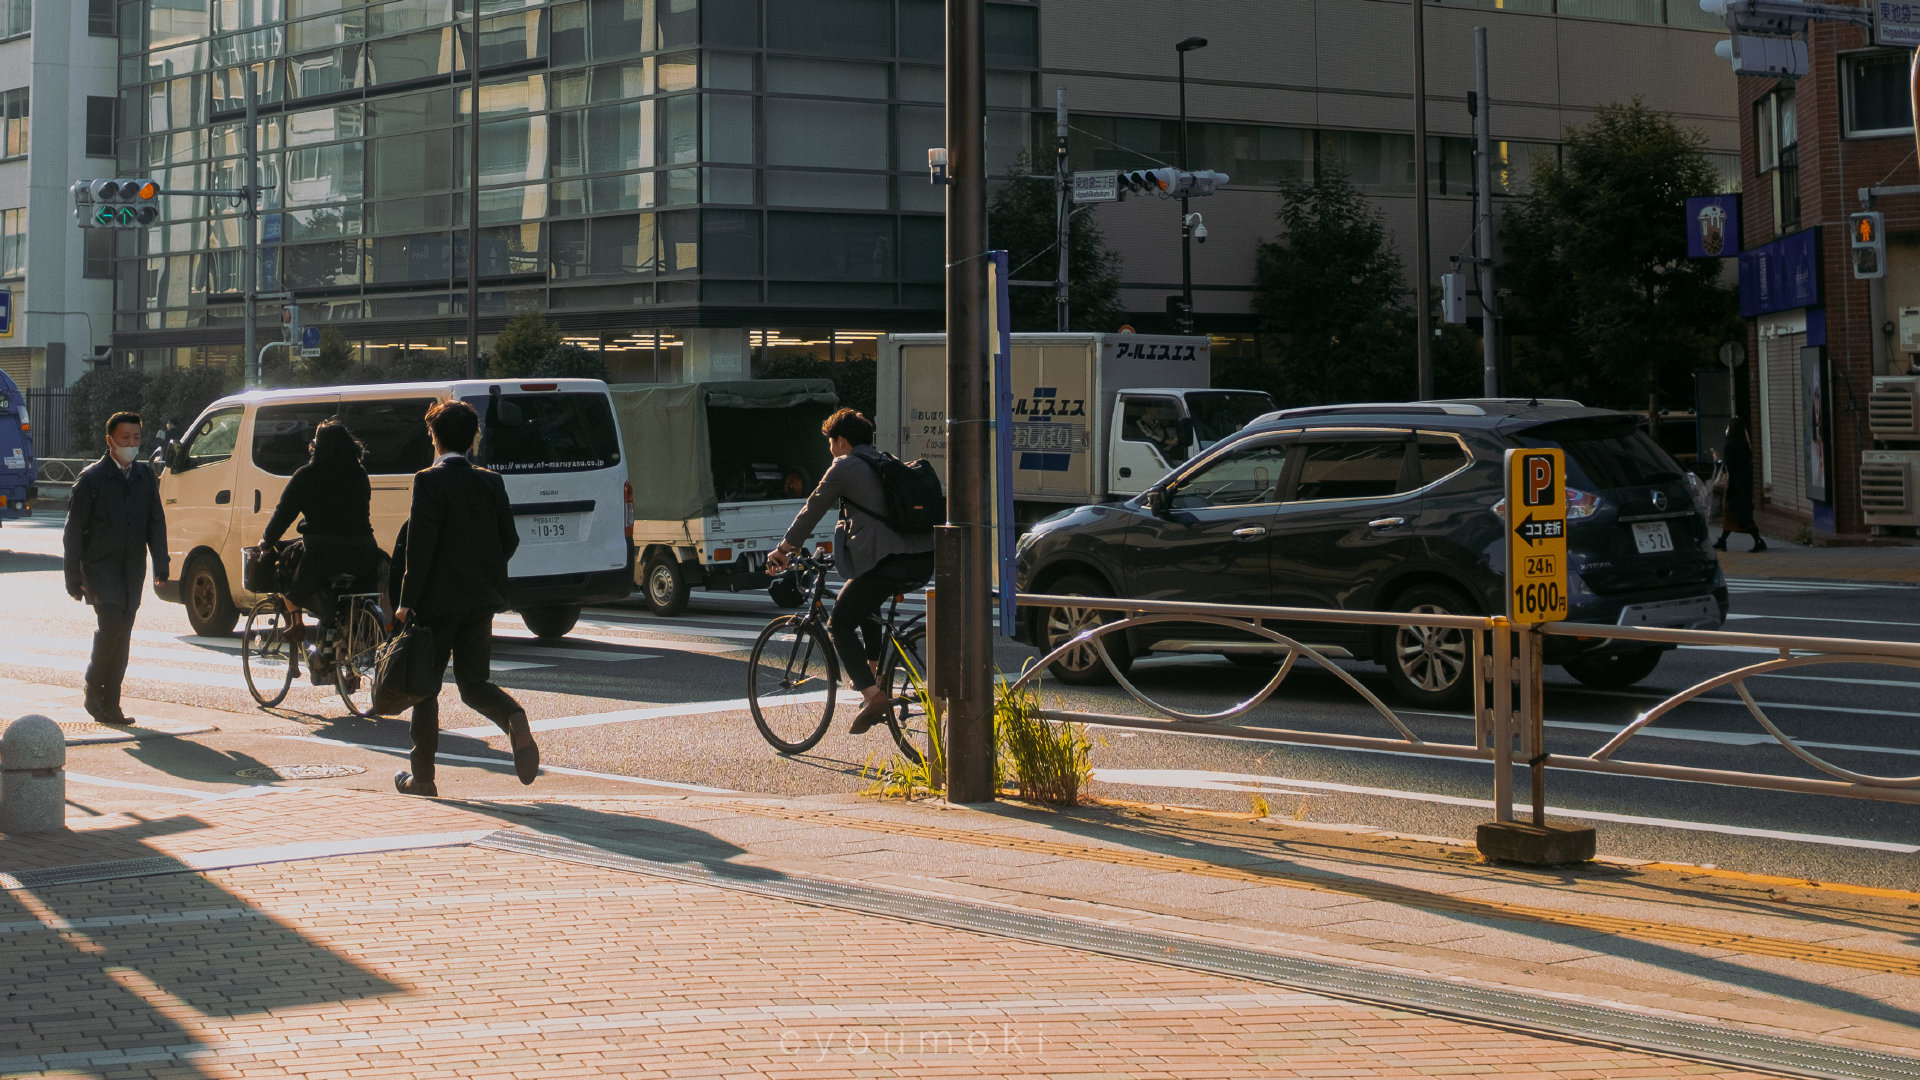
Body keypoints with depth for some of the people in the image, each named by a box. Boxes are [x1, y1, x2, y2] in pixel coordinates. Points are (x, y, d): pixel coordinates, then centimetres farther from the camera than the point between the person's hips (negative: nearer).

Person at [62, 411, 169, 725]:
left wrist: (160, 566, 2)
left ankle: (110, 705, 11)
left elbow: (156, 523, 12)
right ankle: (94, 687, -3)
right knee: (112, 622, -21)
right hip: (99, 566, -4)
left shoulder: (146, 476, 10)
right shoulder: (91, 478, -4)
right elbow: (73, 531, -3)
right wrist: (73, 578, -7)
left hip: (131, 569, 4)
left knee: (122, 636, 4)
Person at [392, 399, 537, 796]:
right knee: (473, 682, 9)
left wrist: (407, 600, -11)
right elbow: (509, 541, 7)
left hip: (438, 600, -4)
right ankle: (514, 719, -23)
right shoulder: (490, 482, 5)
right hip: (481, 600, 4)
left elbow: (420, 546, -15)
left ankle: (423, 776, 13)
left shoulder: (429, 481, -10)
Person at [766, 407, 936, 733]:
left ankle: (872, 693, -13)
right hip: (923, 563, 8)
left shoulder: (844, 467, 3)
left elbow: (812, 511, 8)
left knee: (840, 624, 2)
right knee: (865, 601, 35)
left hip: (887, 563, -8)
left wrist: (782, 549, 20)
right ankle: (874, 668, 33)